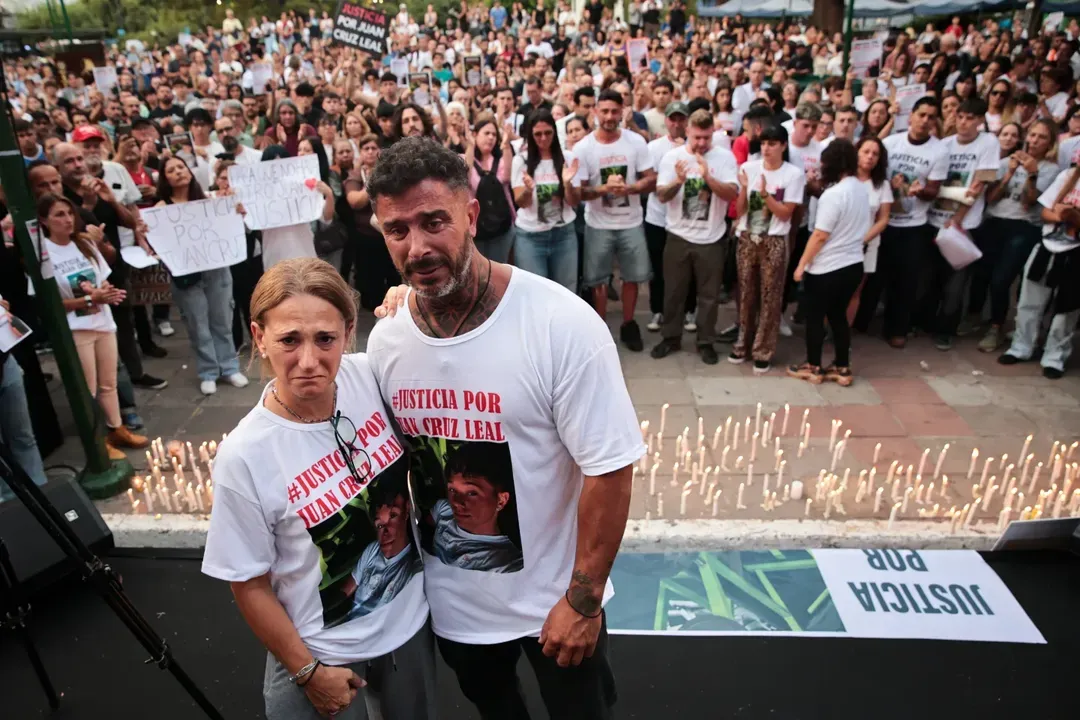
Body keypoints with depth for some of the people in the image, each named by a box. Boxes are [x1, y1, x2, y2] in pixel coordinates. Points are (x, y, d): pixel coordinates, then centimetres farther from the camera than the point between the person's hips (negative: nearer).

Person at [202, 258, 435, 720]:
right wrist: (307, 672, -6)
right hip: (323, 653, -4)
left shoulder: (369, 376, -18)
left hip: (410, 618, 4)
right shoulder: (244, 456, -25)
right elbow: (250, 587, -13)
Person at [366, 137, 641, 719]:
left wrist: (582, 600, -17)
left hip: (553, 599, -4)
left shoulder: (563, 324, -25)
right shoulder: (384, 341, -9)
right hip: (447, 600, 4)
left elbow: (608, 468, -21)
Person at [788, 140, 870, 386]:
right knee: (839, 315, 17)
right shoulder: (862, 190, 6)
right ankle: (843, 369, 22)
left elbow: (820, 236, -19)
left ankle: (813, 368, 16)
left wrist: (801, 264, -13)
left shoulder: (833, 194, -20)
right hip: (853, 265, 8)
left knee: (815, 317, 7)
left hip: (826, 268, -8)